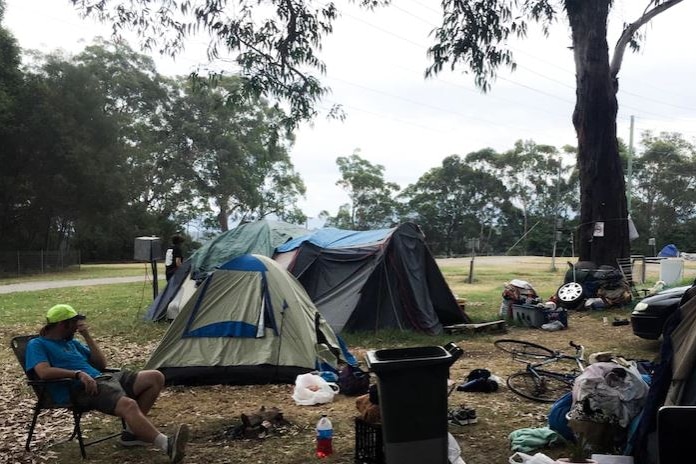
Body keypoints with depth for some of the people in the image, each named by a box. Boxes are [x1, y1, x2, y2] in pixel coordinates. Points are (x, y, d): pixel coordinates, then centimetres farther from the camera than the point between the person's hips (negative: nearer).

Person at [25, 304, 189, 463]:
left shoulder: (71, 342, 27)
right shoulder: (37, 344, 6)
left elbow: (101, 364, 21)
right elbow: (44, 372, -15)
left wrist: (87, 336, 14)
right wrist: (78, 374, -23)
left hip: (101, 378, 8)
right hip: (80, 388, -8)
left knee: (155, 377, -3)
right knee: (128, 405, -35)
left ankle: (132, 432, -3)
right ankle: (168, 445, -42)